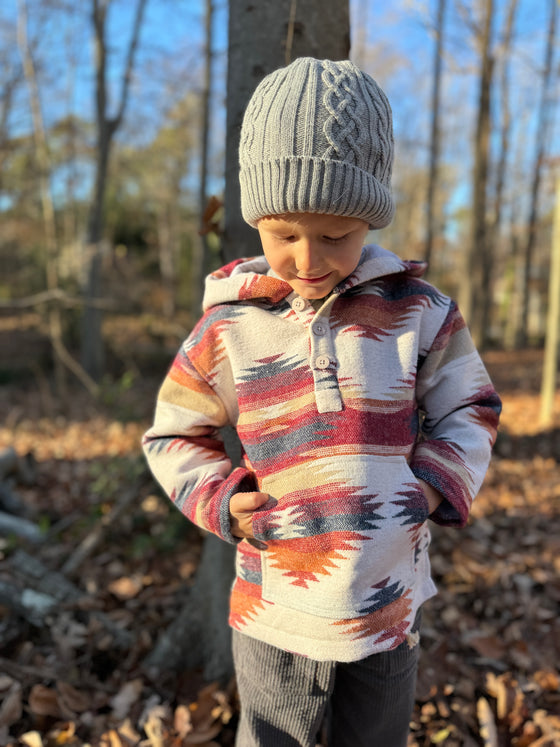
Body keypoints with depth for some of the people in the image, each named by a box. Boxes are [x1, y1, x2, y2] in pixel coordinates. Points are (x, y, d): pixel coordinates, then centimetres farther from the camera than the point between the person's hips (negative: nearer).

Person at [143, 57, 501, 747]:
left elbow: (471, 410, 5)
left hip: (390, 608, 1)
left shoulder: (419, 313, -7)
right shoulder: (226, 328, -8)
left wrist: (437, 485, -11)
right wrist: (220, 499, -12)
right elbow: (172, 435, 4)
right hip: (276, 616, 0)